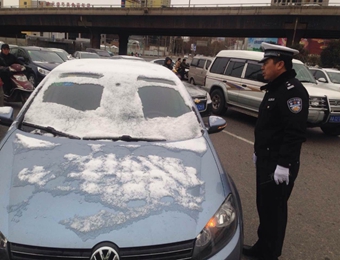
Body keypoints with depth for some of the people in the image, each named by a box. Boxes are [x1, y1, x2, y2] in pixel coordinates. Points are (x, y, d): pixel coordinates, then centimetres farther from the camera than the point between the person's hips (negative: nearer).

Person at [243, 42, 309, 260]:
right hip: (266, 160, 10)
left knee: (273, 209, 2)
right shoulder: (275, 88, 14)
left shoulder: (293, 90, -19)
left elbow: (295, 133, -25)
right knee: (264, 206, 19)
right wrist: (259, 152, 23)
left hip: (279, 165, -10)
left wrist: (284, 164, -25)